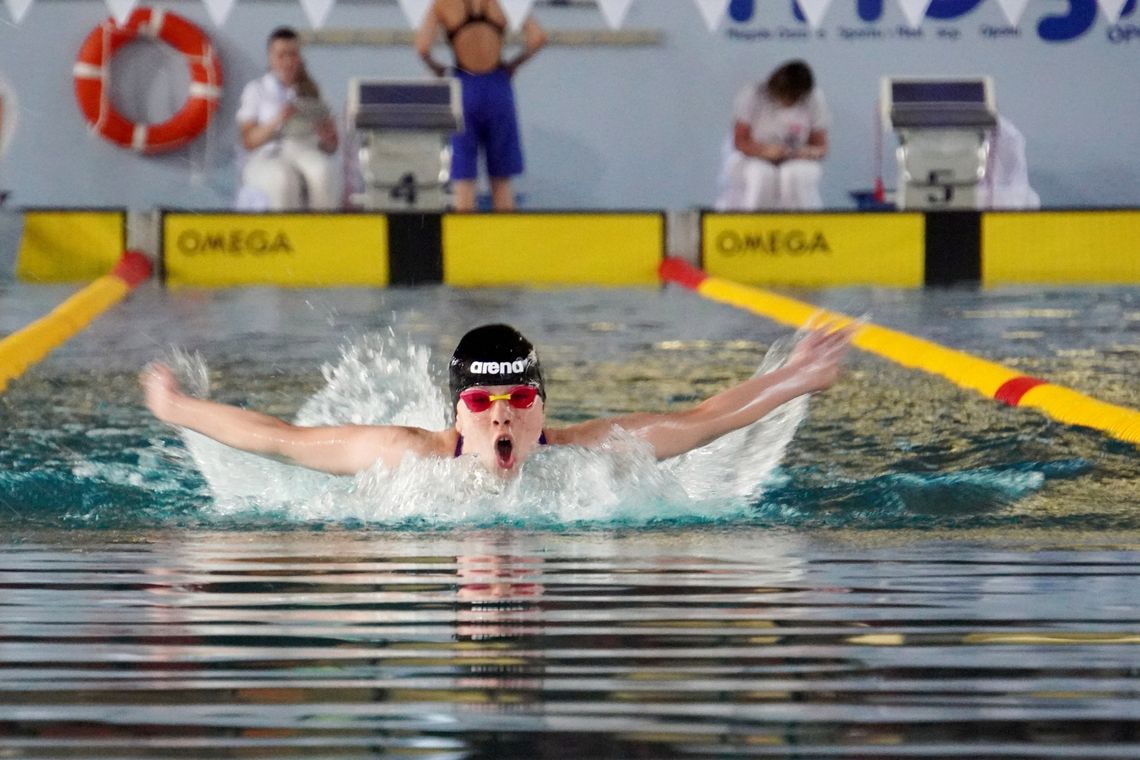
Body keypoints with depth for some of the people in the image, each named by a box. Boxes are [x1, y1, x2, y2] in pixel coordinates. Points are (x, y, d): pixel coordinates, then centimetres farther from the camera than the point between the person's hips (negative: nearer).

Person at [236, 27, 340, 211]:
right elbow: (248, 141, 2)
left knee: (322, 174, -36)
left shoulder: (312, 91, 17)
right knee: (284, 179, -38)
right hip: (268, 157, -2)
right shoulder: (256, 90, 13)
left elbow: (332, 147, 14)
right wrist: (276, 122, -15)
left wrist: (328, 137, -10)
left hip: (310, 154, 2)